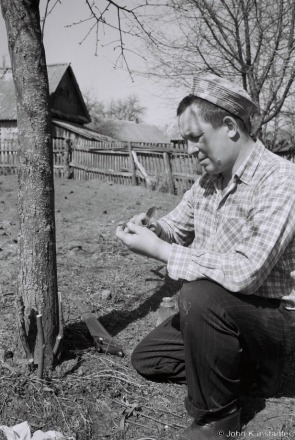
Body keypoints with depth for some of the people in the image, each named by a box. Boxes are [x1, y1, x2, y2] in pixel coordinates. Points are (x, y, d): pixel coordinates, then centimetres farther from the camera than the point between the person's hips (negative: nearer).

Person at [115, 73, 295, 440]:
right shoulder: (208, 180, 0)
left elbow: (245, 272, -35)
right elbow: (177, 225, 12)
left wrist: (159, 251, -29)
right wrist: (149, 229, -12)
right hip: (221, 312, 8)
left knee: (199, 296, -35)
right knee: (146, 359, 7)